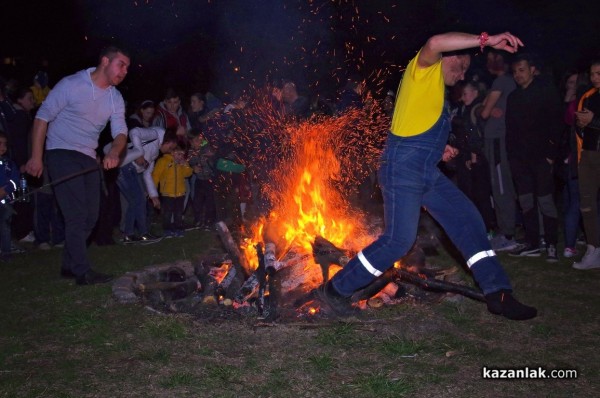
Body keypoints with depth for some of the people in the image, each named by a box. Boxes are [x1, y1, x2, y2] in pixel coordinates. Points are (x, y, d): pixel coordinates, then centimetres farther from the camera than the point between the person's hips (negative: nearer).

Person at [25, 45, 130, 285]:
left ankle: (70, 265, 23)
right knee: (76, 215, -13)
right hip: (62, 153, -7)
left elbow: (120, 131, 0)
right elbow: (43, 116, -10)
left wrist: (115, 152, -24)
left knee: (90, 216, 9)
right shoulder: (72, 85, -12)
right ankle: (82, 272, -8)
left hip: (88, 158, 7)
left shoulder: (116, 99, 7)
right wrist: (36, 156, -15)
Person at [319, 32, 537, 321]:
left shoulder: (436, 87, 25)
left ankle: (498, 294, 7)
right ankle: (336, 289, 4)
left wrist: (439, 148, 16)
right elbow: (436, 42, -26)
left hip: (428, 171, 10)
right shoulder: (424, 69, -2)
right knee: (399, 240, -10)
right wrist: (486, 40, -24)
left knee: (468, 221, 3)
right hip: (403, 166, -10)